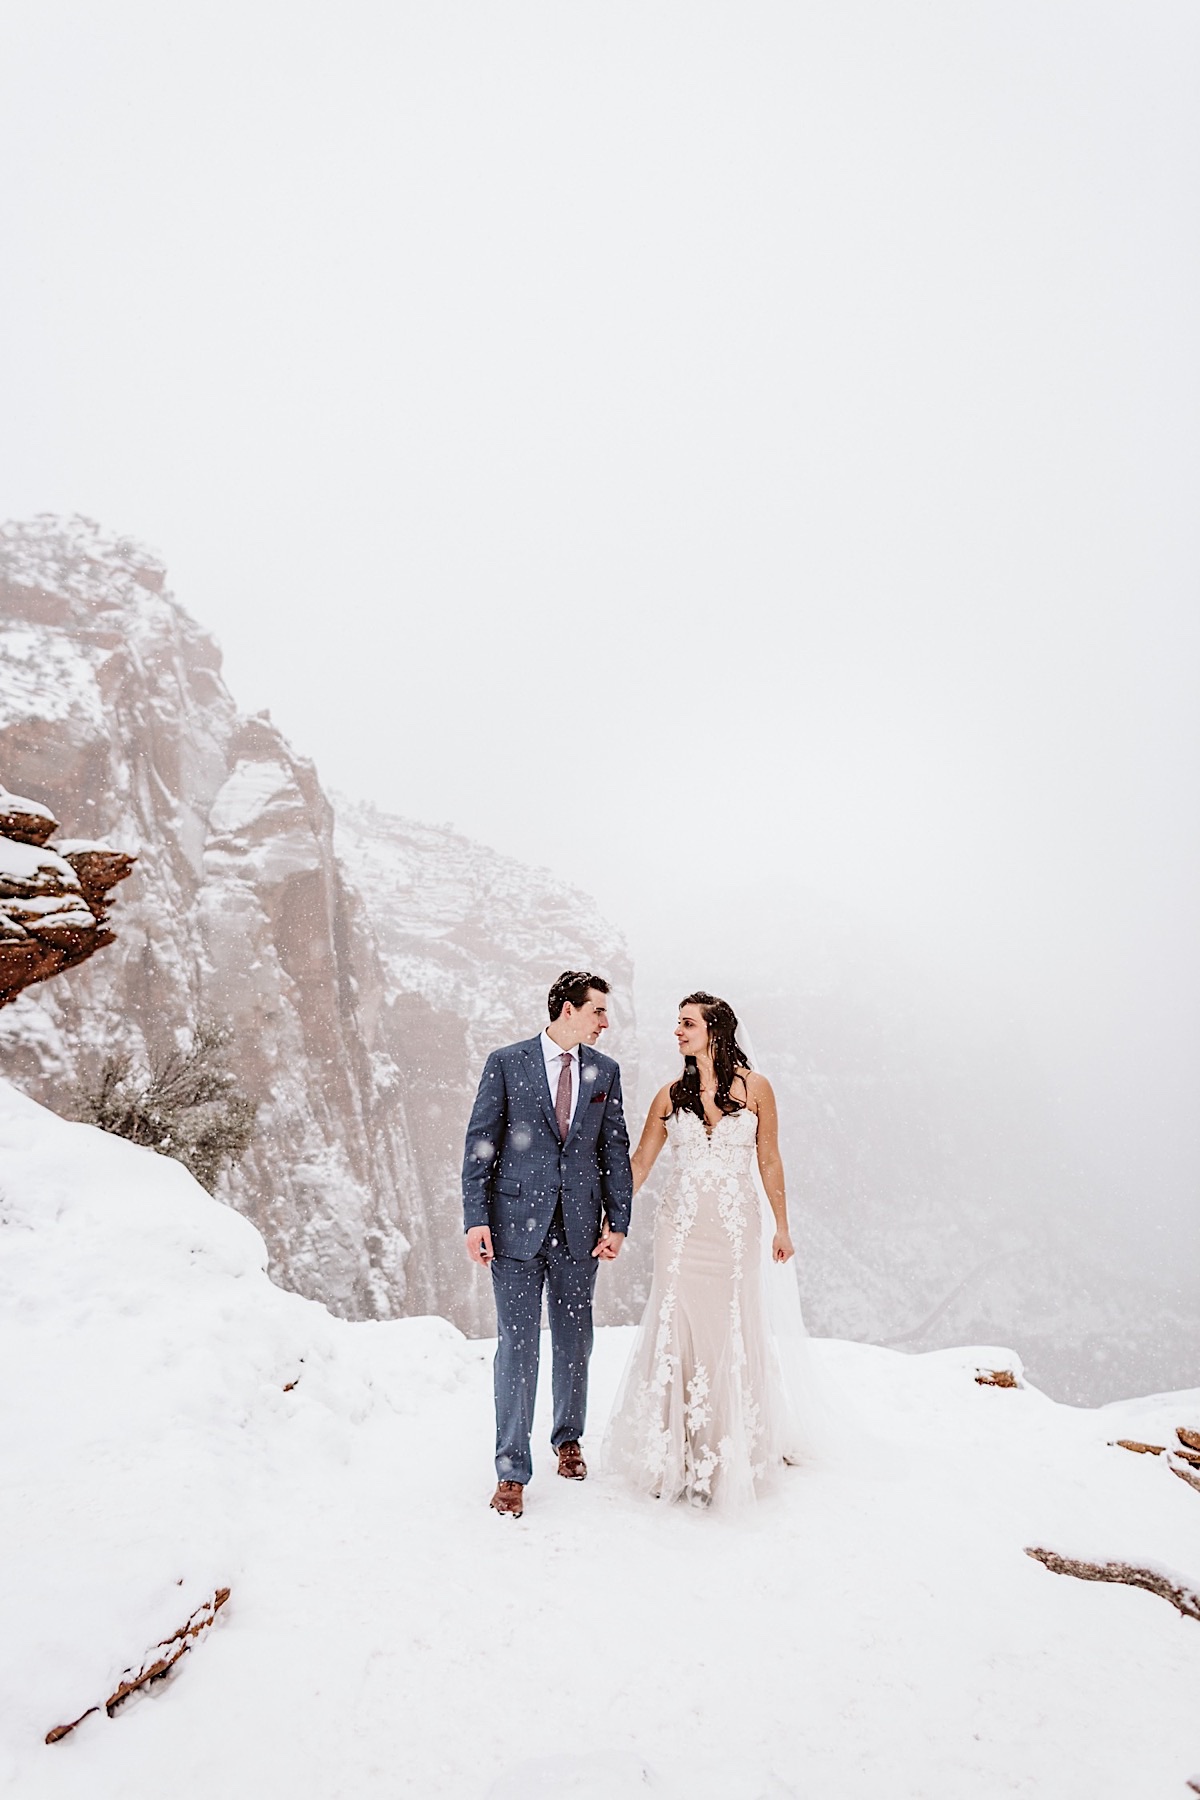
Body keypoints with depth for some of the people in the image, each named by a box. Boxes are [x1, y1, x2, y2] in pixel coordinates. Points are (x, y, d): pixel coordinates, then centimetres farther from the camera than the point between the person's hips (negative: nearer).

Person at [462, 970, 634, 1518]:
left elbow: (616, 1150, 8)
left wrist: (617, 1221, 2)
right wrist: (476, 1219, -9)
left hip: (580, 1227, 3)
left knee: (574, 1343, 16)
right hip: (516, 1225, -3)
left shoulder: (604, 1071, 6)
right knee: (517, 1347, 1)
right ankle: (512, 1471, 15)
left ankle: (569, 1438, 39)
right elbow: (480, 1145, -4)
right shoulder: (506, 1063, -4)